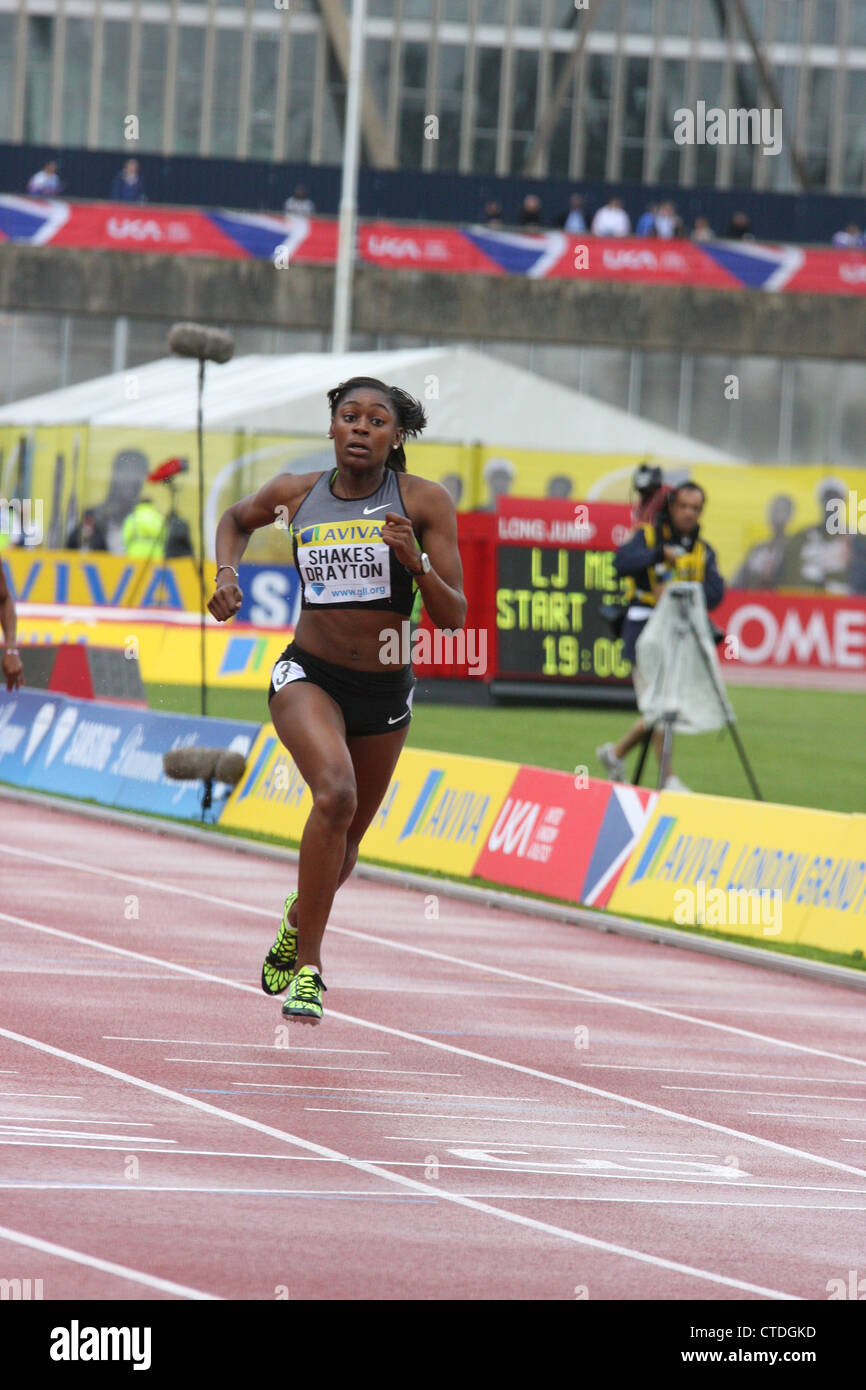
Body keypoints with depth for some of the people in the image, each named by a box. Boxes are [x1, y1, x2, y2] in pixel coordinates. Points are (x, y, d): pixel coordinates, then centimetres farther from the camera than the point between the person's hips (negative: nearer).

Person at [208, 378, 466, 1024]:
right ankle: (307, 968, -24)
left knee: (344, 845, 17)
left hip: (386, 690, 2)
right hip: (309, 675, -2)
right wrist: (227, 571, 3)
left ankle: (298, 916, 53)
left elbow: (453, 618, -9)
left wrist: (415, 561, -25)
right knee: (335, 792, -30)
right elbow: (237, 518, 22)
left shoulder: (424, 502, -7)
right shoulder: (297, 493, -2)